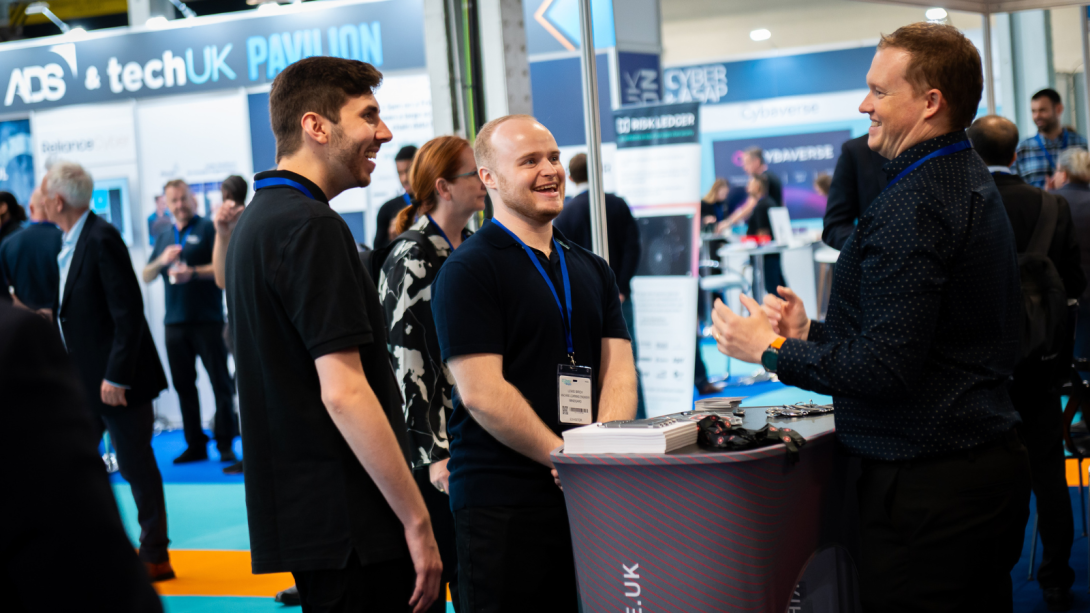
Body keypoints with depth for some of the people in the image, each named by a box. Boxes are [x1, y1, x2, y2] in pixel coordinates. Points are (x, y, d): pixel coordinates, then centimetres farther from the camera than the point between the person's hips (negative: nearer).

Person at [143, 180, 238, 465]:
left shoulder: (208, 228, -1)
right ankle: (195, 444, 14)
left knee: (220, 383, -4)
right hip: (175, 321, 6)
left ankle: (225, 444, 0)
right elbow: (146, 276, 15)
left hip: (207, 320, -6)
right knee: (183, 385, 7)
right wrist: (162, 261, -4)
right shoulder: (164, 237, 17)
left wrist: (193, 272, -21)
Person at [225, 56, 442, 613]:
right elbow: (344, 392, -22)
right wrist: (416, 520, -18)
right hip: (348, 524, -10)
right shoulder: (312, 228, -16)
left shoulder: (256, 220, 16)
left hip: (299, 517, 10)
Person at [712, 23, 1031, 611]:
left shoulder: (910, 205, -19)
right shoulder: (972, 184, 15)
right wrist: (811, 334, 15)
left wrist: (772, 349, -10)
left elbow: (885, 369, -22)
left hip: (927, 486, -11)